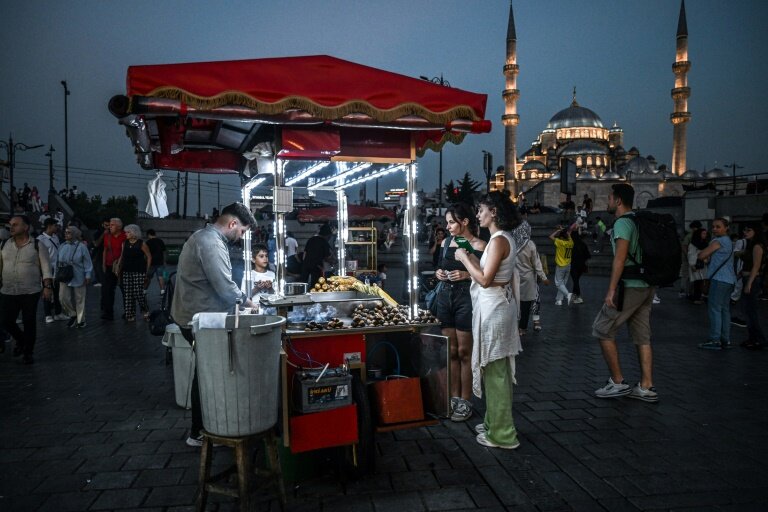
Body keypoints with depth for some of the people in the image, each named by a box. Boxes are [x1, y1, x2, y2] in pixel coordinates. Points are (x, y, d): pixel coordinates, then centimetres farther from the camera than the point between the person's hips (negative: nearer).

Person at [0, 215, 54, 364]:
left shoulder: (37, 245, -5)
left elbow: (46, 267, -6)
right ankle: (20, 340, 34)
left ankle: (28, 352, 18)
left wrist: (47, 287, -12)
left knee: (29, 323, 2)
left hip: (30, 292, -3)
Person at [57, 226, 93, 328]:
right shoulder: (62, 247, 5)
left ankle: (81, 320, 19)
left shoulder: (81, 247, -8)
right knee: (63, 298, -2)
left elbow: (87, 263, -6)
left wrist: (88, 276, -9)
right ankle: (73, 315, 22)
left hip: (78, 278, -4)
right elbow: (59, 262, 13)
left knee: (80, 300, 5)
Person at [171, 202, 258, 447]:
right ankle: (199, 433, 13)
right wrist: (248, 303, -8)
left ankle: (201, 426, 28)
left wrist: (241, 300, 14)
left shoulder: (203, 236, 13)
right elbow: (225, 287, -25)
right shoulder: (212, 243, -21)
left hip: (193, 314, 10)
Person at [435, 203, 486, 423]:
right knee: (451, 351, 12)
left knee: (464, 352, 2)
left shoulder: (479, 246, -9)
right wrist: (438, 273, -1)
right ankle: (454, 397, 23)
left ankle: (465, 401, 14)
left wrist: (467, 275, -20)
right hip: (445, 297, 6)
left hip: (466, 299, -6)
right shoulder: (446, 243, 9)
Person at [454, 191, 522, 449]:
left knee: (495, 371, -1)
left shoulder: (498, 240, -17)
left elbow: (485, 279, -21)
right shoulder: (503, 238, 13)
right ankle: (495, 422, 30)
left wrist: (464, 258, -13)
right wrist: (471, 257, 11)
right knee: (498, 369, 17)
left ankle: (501, 434, 9)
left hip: (493, 308, -10)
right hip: (499, 304, 10)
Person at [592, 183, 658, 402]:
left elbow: (620, 258, -20)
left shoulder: (622, 222, -12)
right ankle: (646, 387, 13)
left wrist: (611, 290, -21)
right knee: (642, 337, 10)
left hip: (629, 287, -9)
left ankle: (618, 382, 5)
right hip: (646, 286, 9)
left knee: (602, 330, 1)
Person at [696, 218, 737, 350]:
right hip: (729, 279, 10)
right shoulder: (728, 241, 20)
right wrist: (709, 256, 4)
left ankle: (715, 340, -9)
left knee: (714, 309, -8)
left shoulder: (718, 241, -11)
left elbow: (701, 256, -12)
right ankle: (726, 340, 14)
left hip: (719, 279, -10)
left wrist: (706, 255, 6)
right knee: (724, 309, 11)